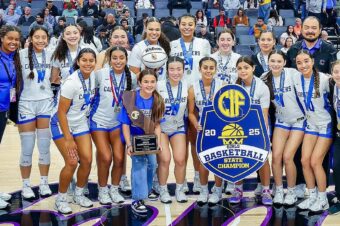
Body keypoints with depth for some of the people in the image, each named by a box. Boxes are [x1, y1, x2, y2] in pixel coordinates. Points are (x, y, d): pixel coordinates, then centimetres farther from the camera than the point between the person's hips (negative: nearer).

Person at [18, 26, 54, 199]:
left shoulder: (50, 55, 4)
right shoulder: (22, 54, -7)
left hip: (46, 102, 3)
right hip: (26, 103, -3)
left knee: (44, 147, 7)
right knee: (27, 150, 2)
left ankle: (44, 183, 20)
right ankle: (26, 185, 17)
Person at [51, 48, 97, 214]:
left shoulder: (92, 76, -7)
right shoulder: (71, 82, -27)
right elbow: (61, 112, -22)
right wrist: (68, 138, -20)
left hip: (81, 123, 6)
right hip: (61, 124, -6)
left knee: (87, 160, -1)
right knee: (72, 162, -13)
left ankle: (79, 195, 20)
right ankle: (61, 199, 7)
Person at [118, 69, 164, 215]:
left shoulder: (157, 101, -9)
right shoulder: (130, 99, -19)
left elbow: (156, 124, 0)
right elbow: (125, 124, -15)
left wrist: (158, 142, -10)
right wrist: (129, 145, -22)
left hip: (149, 138, 4)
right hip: (133, 137, -4)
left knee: (152, 163, 5)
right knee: (139, 162, -21)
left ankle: (146, 190, 33)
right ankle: (137, 200, -19)